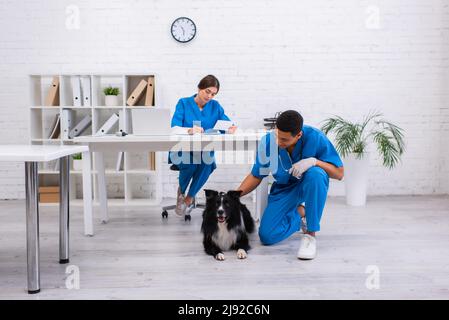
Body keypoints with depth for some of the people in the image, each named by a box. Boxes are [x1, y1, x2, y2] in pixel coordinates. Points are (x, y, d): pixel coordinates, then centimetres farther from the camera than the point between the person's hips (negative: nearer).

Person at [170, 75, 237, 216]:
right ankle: (181, 191, 0)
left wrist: (231, 129, -23)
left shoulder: (215, 106, 8)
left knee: (207, 163, -33)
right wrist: (189, 130, -36)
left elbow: (228, 124, 4)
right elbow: (174, 129, -13)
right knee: (190, 162, -35)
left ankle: (189, 198, -10)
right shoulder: (183, 103, -1)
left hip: (204, 151, 2)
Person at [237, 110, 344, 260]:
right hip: (284, 188, 2)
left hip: (310, 185, -2)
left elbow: (339, 173, -18)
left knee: (316, 174, -39)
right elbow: (256, 176, -4)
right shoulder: (267, 142, -20)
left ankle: (310, 235, -24)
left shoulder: (316, 138, -25)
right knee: (266, 236, -12)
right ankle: (300, 213, 18)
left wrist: (314, 161, -36)